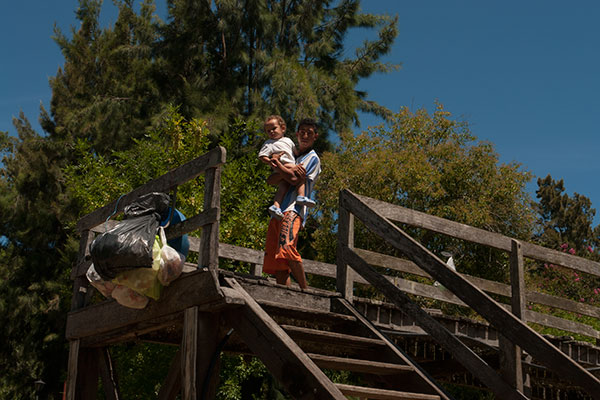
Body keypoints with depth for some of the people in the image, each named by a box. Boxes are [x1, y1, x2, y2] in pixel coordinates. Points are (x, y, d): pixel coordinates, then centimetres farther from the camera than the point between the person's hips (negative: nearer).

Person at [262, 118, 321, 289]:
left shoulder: (313, 158, 7)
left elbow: (294, 179, -8)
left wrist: (276, 163, 4)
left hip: (293, 210, -8)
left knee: (286, 247, -28)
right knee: (275, 258, -2)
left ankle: (305, 289, -21)